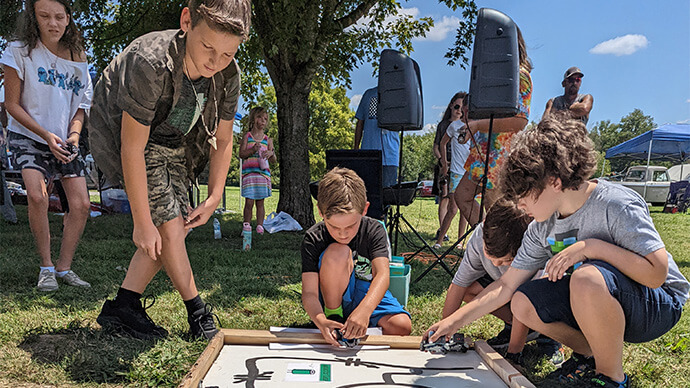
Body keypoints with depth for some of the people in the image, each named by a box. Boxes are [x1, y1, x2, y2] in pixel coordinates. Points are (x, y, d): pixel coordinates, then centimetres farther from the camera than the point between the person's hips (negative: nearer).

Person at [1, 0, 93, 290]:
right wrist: (46, 135, -17)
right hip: (27, 136, -3)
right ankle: (46, 267, -7)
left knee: (81, 204, -6)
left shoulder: (77, 58, 4)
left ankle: (64, 267, 9)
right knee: (37, 196, -24)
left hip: (65, 142, 4)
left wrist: (73, 134, -9)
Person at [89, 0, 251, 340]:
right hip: (123, 136, -6)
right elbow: (133, 150, -33)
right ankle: (198, 312, 3)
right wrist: (143, 223, -28)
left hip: (172, 143, 7)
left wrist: (214, 198, -13)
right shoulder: (150, 63, -37)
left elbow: (223, 139, -5)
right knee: (168, 224, -13)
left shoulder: (229, 75, -18)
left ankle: (122, 307, 10)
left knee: (176, 227, 0)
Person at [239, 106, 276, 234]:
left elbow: (273, 161, 11)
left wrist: (271, 153, -10)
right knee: (249, 202, -5)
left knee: (260, 202, 3)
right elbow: (241, 154, -1)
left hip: (263, 173, 2)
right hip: (249, 173, -2)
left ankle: (260, 226, 10)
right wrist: (253, 150, -16)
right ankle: (246, 225, 9)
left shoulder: (268, 140, 11)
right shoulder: (247, 136, 6)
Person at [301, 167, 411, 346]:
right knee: (337, 252, -32)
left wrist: (364, 310, -53)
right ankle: (334, 317, -15)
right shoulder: (313, 239, -21)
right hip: (333, 299, -2)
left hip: (368, 296, 2)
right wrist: (321, 321, -48)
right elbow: (309, 292, -25)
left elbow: (382, 274, -33)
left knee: (402, 327, -26)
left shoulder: (374, 230, -19)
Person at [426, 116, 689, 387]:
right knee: (523, 303, -12)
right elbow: (506, 286, -1)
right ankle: (591, 355, 9)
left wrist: (592, 247, -32)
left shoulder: (615, 205, -23)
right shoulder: (542, 228, -3)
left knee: (587, 277, -36)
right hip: (594, 300, 6)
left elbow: (657, 273, -27)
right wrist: (454, 321, -6)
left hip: (658, 304, -6)